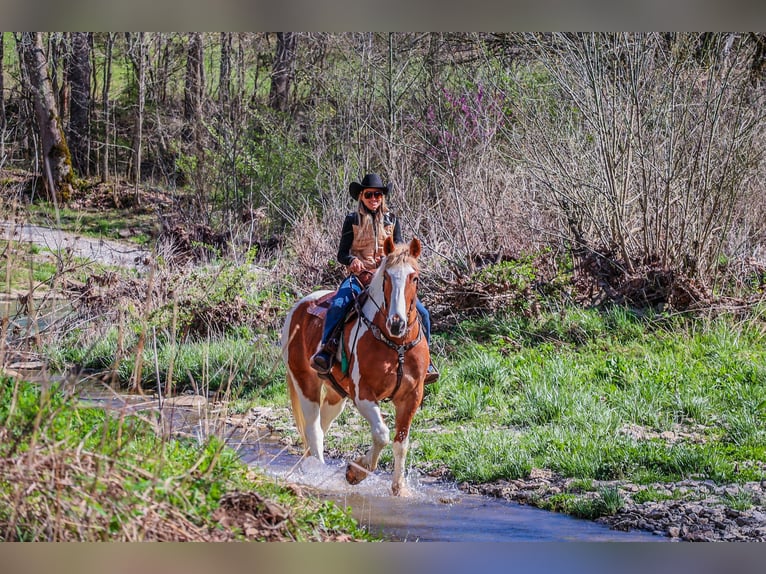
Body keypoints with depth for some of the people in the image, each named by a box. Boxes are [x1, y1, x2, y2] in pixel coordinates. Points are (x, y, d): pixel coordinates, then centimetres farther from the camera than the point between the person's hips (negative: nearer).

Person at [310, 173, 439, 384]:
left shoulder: (391, 220, 12)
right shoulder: (352, 220, 6)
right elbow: (342, 254, 4)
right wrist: (352, 260, -20)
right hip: (359, 276, -2)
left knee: (421, 313, -13)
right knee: (338, 305, -33)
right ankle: (325, 351, -23)